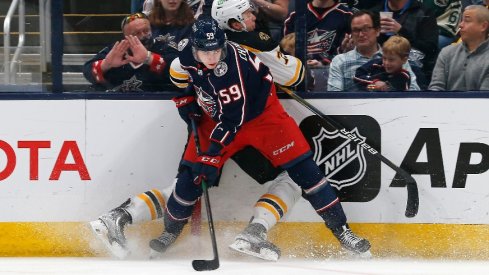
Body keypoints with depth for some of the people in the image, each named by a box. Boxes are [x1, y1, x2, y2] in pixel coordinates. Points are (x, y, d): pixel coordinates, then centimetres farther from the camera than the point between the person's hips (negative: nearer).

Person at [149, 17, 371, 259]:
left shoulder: (234, 65, -35)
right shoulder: (186, 52, -19)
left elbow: (232, 118, -30)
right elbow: (180, 74, 9)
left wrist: (213, 153, -31)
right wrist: (185, 101, 1)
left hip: (260, 112, -4)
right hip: (215, 116, 4)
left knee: (302, 167, -11)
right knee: (191, 174, -5)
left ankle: (341, 230, -5)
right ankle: (171, 230, 19)